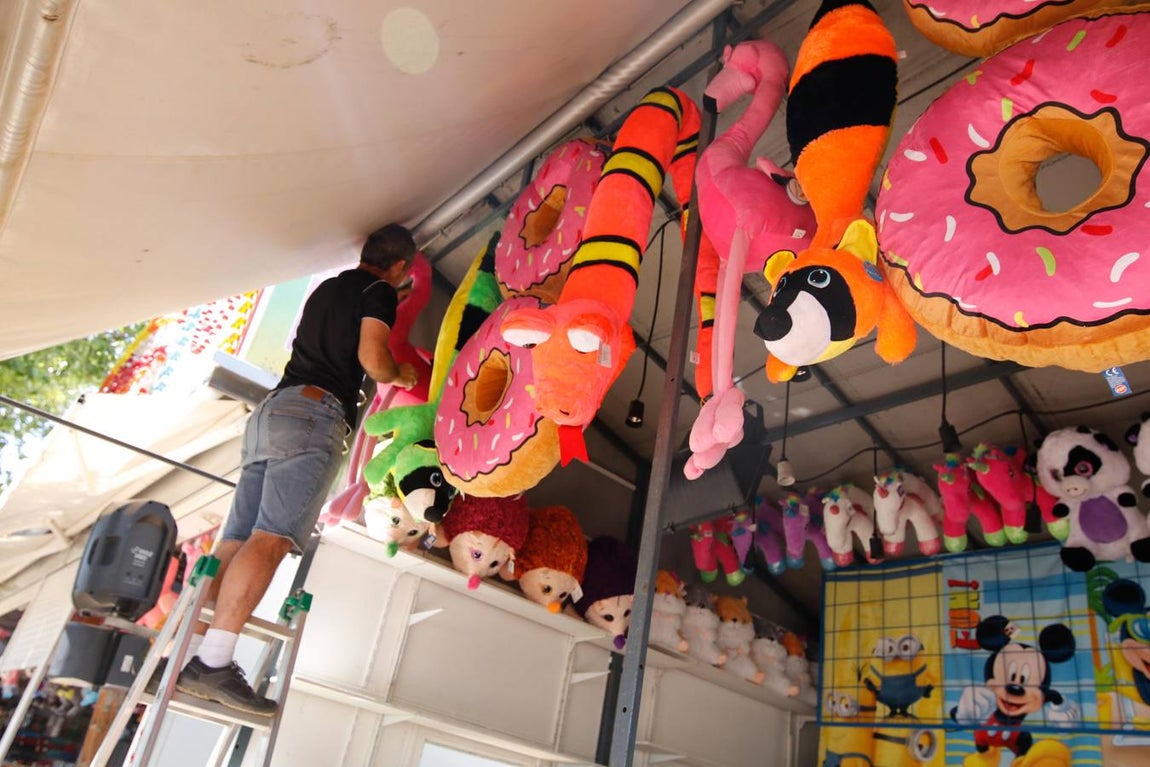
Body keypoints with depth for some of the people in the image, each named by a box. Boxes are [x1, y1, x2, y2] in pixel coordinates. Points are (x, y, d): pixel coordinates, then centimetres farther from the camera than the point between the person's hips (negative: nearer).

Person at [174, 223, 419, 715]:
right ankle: (212, 662, -27)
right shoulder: (378, 292, 5)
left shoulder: (328, 288, 31)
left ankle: (190, 655, -4)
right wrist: (398, 375, 12)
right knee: (272, 537, -18)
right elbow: (372, 356, -10)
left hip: (269, 410, 9)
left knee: (236, 540, 1)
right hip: (314, 411, -8)